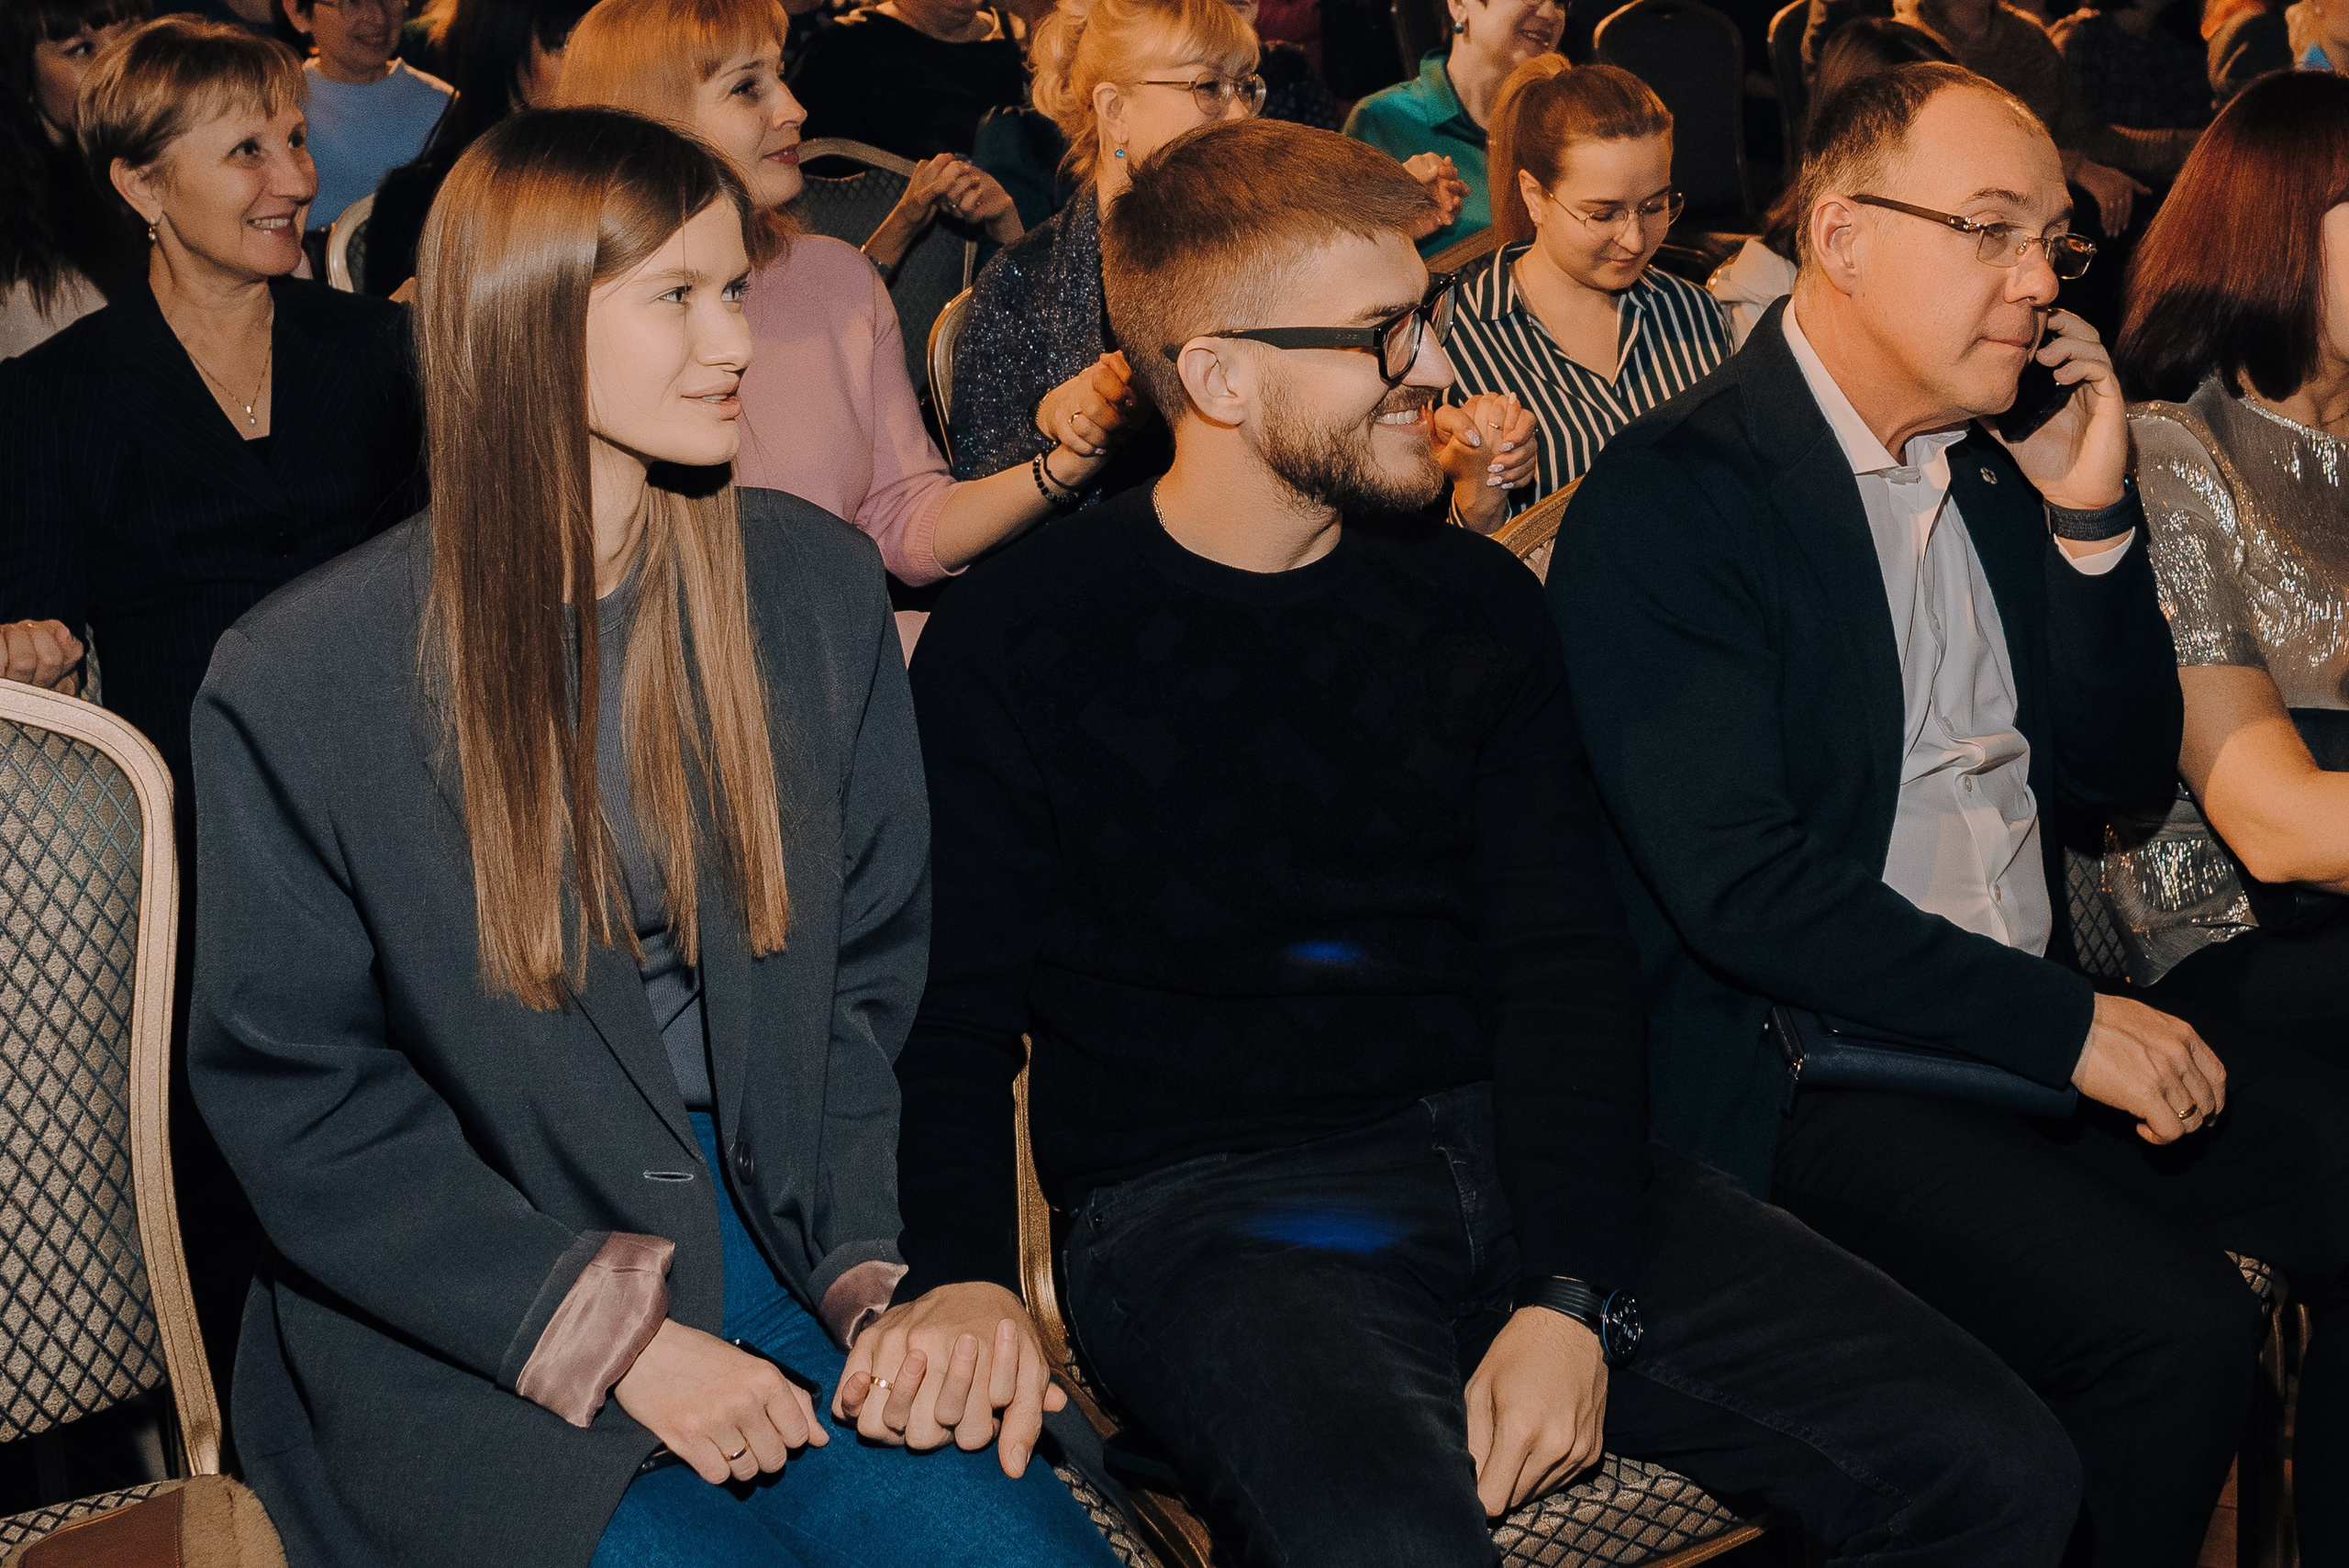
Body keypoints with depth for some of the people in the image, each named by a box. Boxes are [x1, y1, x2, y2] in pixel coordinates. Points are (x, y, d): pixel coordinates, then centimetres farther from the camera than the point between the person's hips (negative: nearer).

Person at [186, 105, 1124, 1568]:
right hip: (476, 1333, -3)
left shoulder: (815, 586, 3)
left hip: (783, 1254, 3)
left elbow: (882, 976, 8)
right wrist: (607, 1334, -13)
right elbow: (297, 1101, -5)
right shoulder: (299, 683, -8)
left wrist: (880, 1266, -6)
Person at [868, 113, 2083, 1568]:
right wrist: (958, 1272, -24)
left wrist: (1573, 1297, -10)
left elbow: (1566, 965, 6)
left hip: (1512, 1150, 5)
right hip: (1210, 1202, -4)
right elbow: (953, 1019, -1)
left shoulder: (1477, 603, 13)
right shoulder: (1015, 643, 0)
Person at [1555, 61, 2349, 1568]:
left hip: (2040, 1016, 8)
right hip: (1801, 1067, -8)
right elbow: (1737, 882, -19)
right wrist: (2068, 1028, -19)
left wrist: (2095, 518, -1)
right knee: (2180, 1327, -25)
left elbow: (2119, 775, 14)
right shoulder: (1669, 497, -12)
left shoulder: (1995, 472, 12)